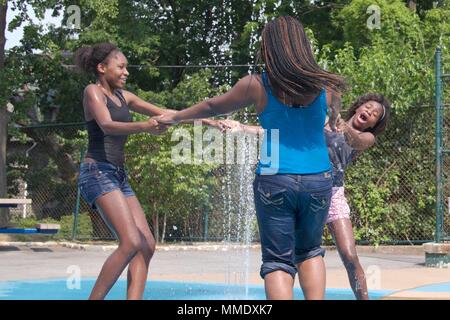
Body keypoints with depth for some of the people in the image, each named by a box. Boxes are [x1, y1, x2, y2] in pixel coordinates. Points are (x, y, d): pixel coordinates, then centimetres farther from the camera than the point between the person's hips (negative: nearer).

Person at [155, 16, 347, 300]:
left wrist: (175, 117, 30)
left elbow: (212, 107, 13)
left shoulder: (257, 85, -2)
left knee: (278, 260, 3)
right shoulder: (325, 86, 3)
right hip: (318, 181, 2)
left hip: (274, 181, -2)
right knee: (310, 251, 21)